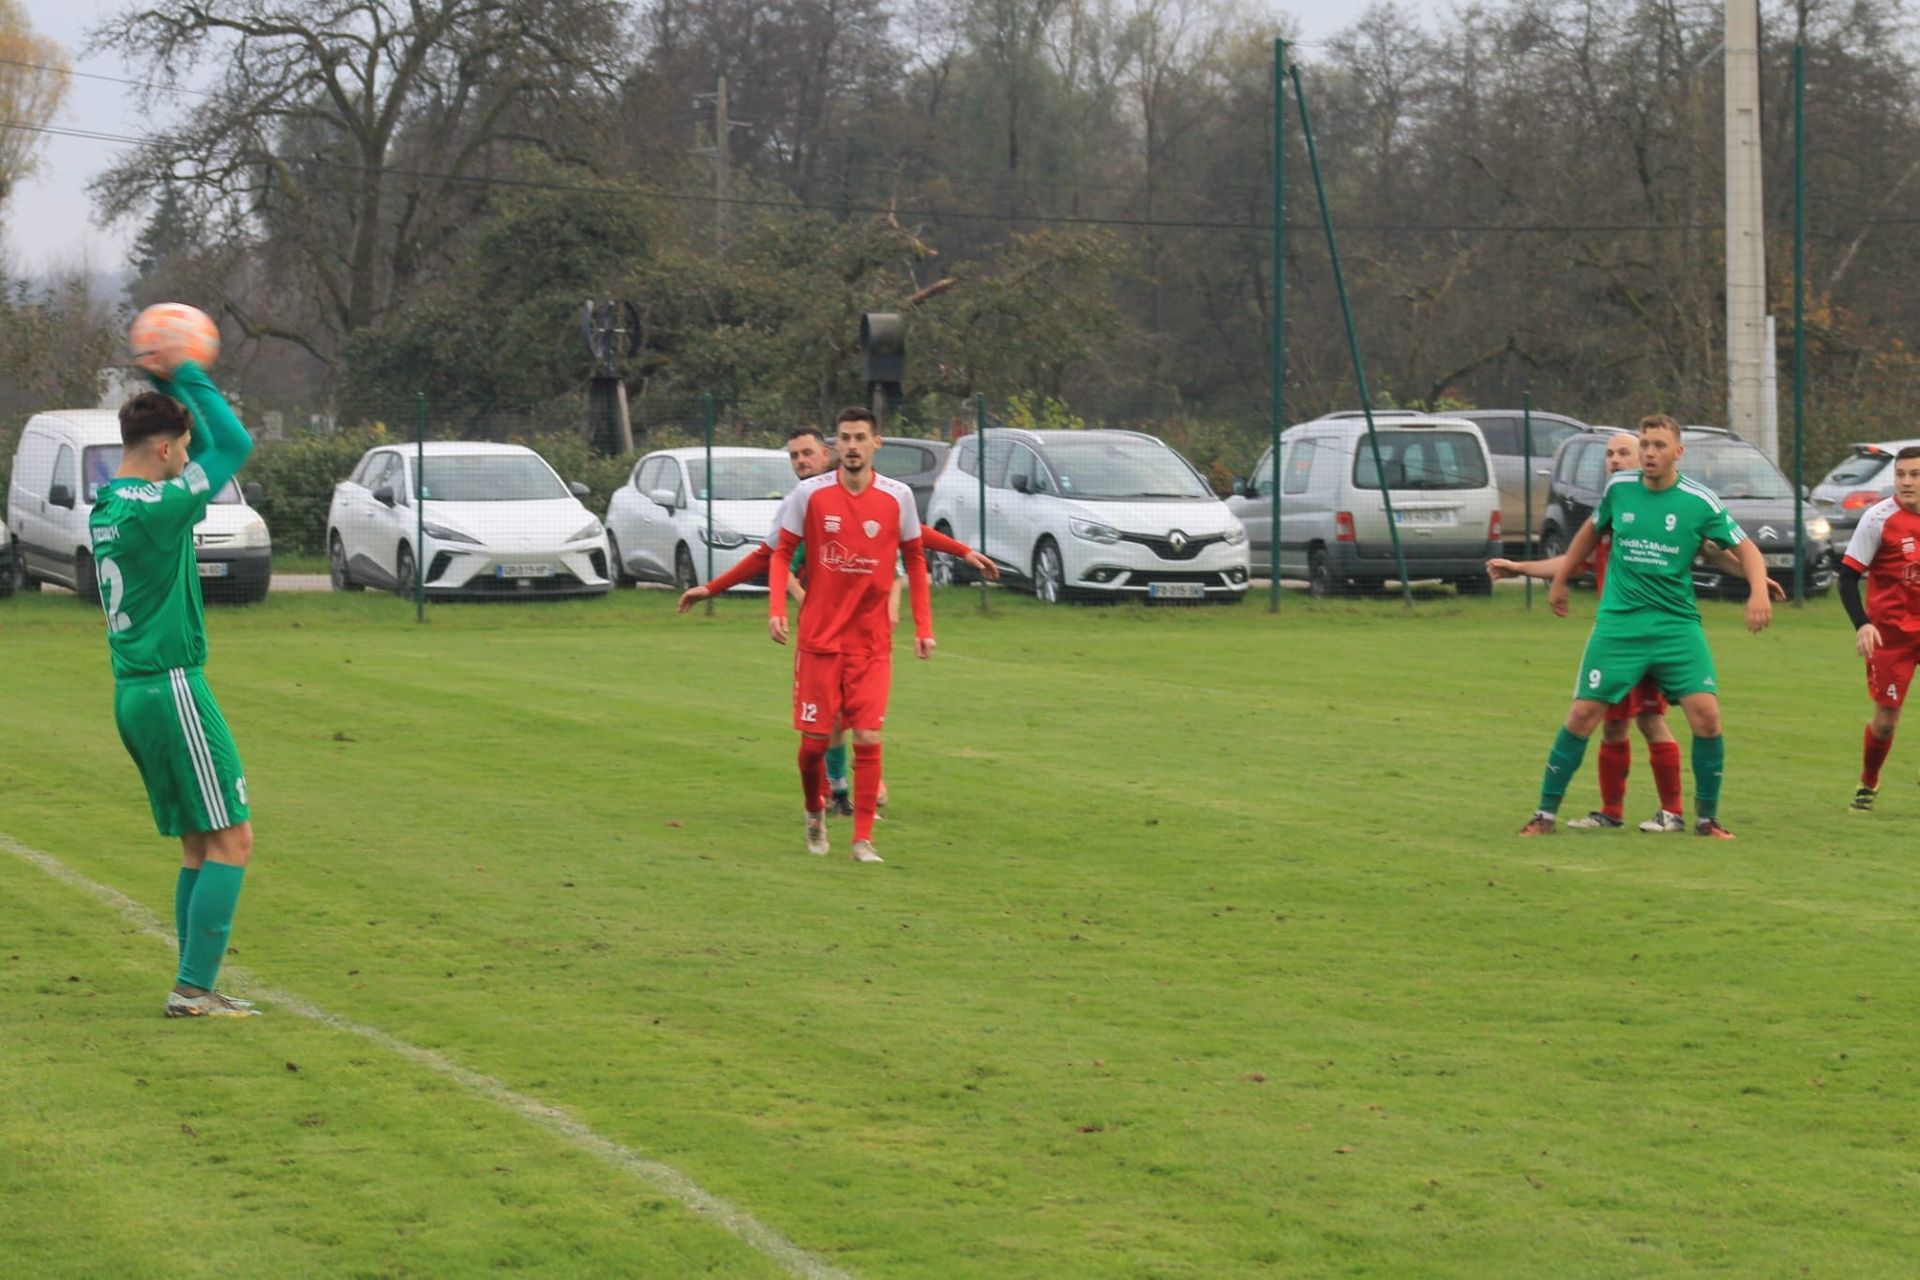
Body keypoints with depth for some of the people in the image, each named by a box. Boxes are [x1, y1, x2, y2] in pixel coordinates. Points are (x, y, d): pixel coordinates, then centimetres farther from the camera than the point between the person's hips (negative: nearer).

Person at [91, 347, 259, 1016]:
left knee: (199, 845, 14)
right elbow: (234, 442, -8)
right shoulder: (153, 507, -16)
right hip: (171, 688, -10)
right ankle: (194, 988, -9)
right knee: (231, 839, -5)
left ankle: (195, 986, 14)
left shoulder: (106, 506, 12)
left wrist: (169, 385, 16)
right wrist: (184, 376, 0)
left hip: (133, 691, 10)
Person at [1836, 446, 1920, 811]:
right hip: (1891, 630, -3)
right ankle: (1868, 784, 23)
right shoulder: (1880, 518, -12)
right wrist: (1862, 624, -23)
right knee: (1886, 718, -1)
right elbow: (1848, 575, -11)